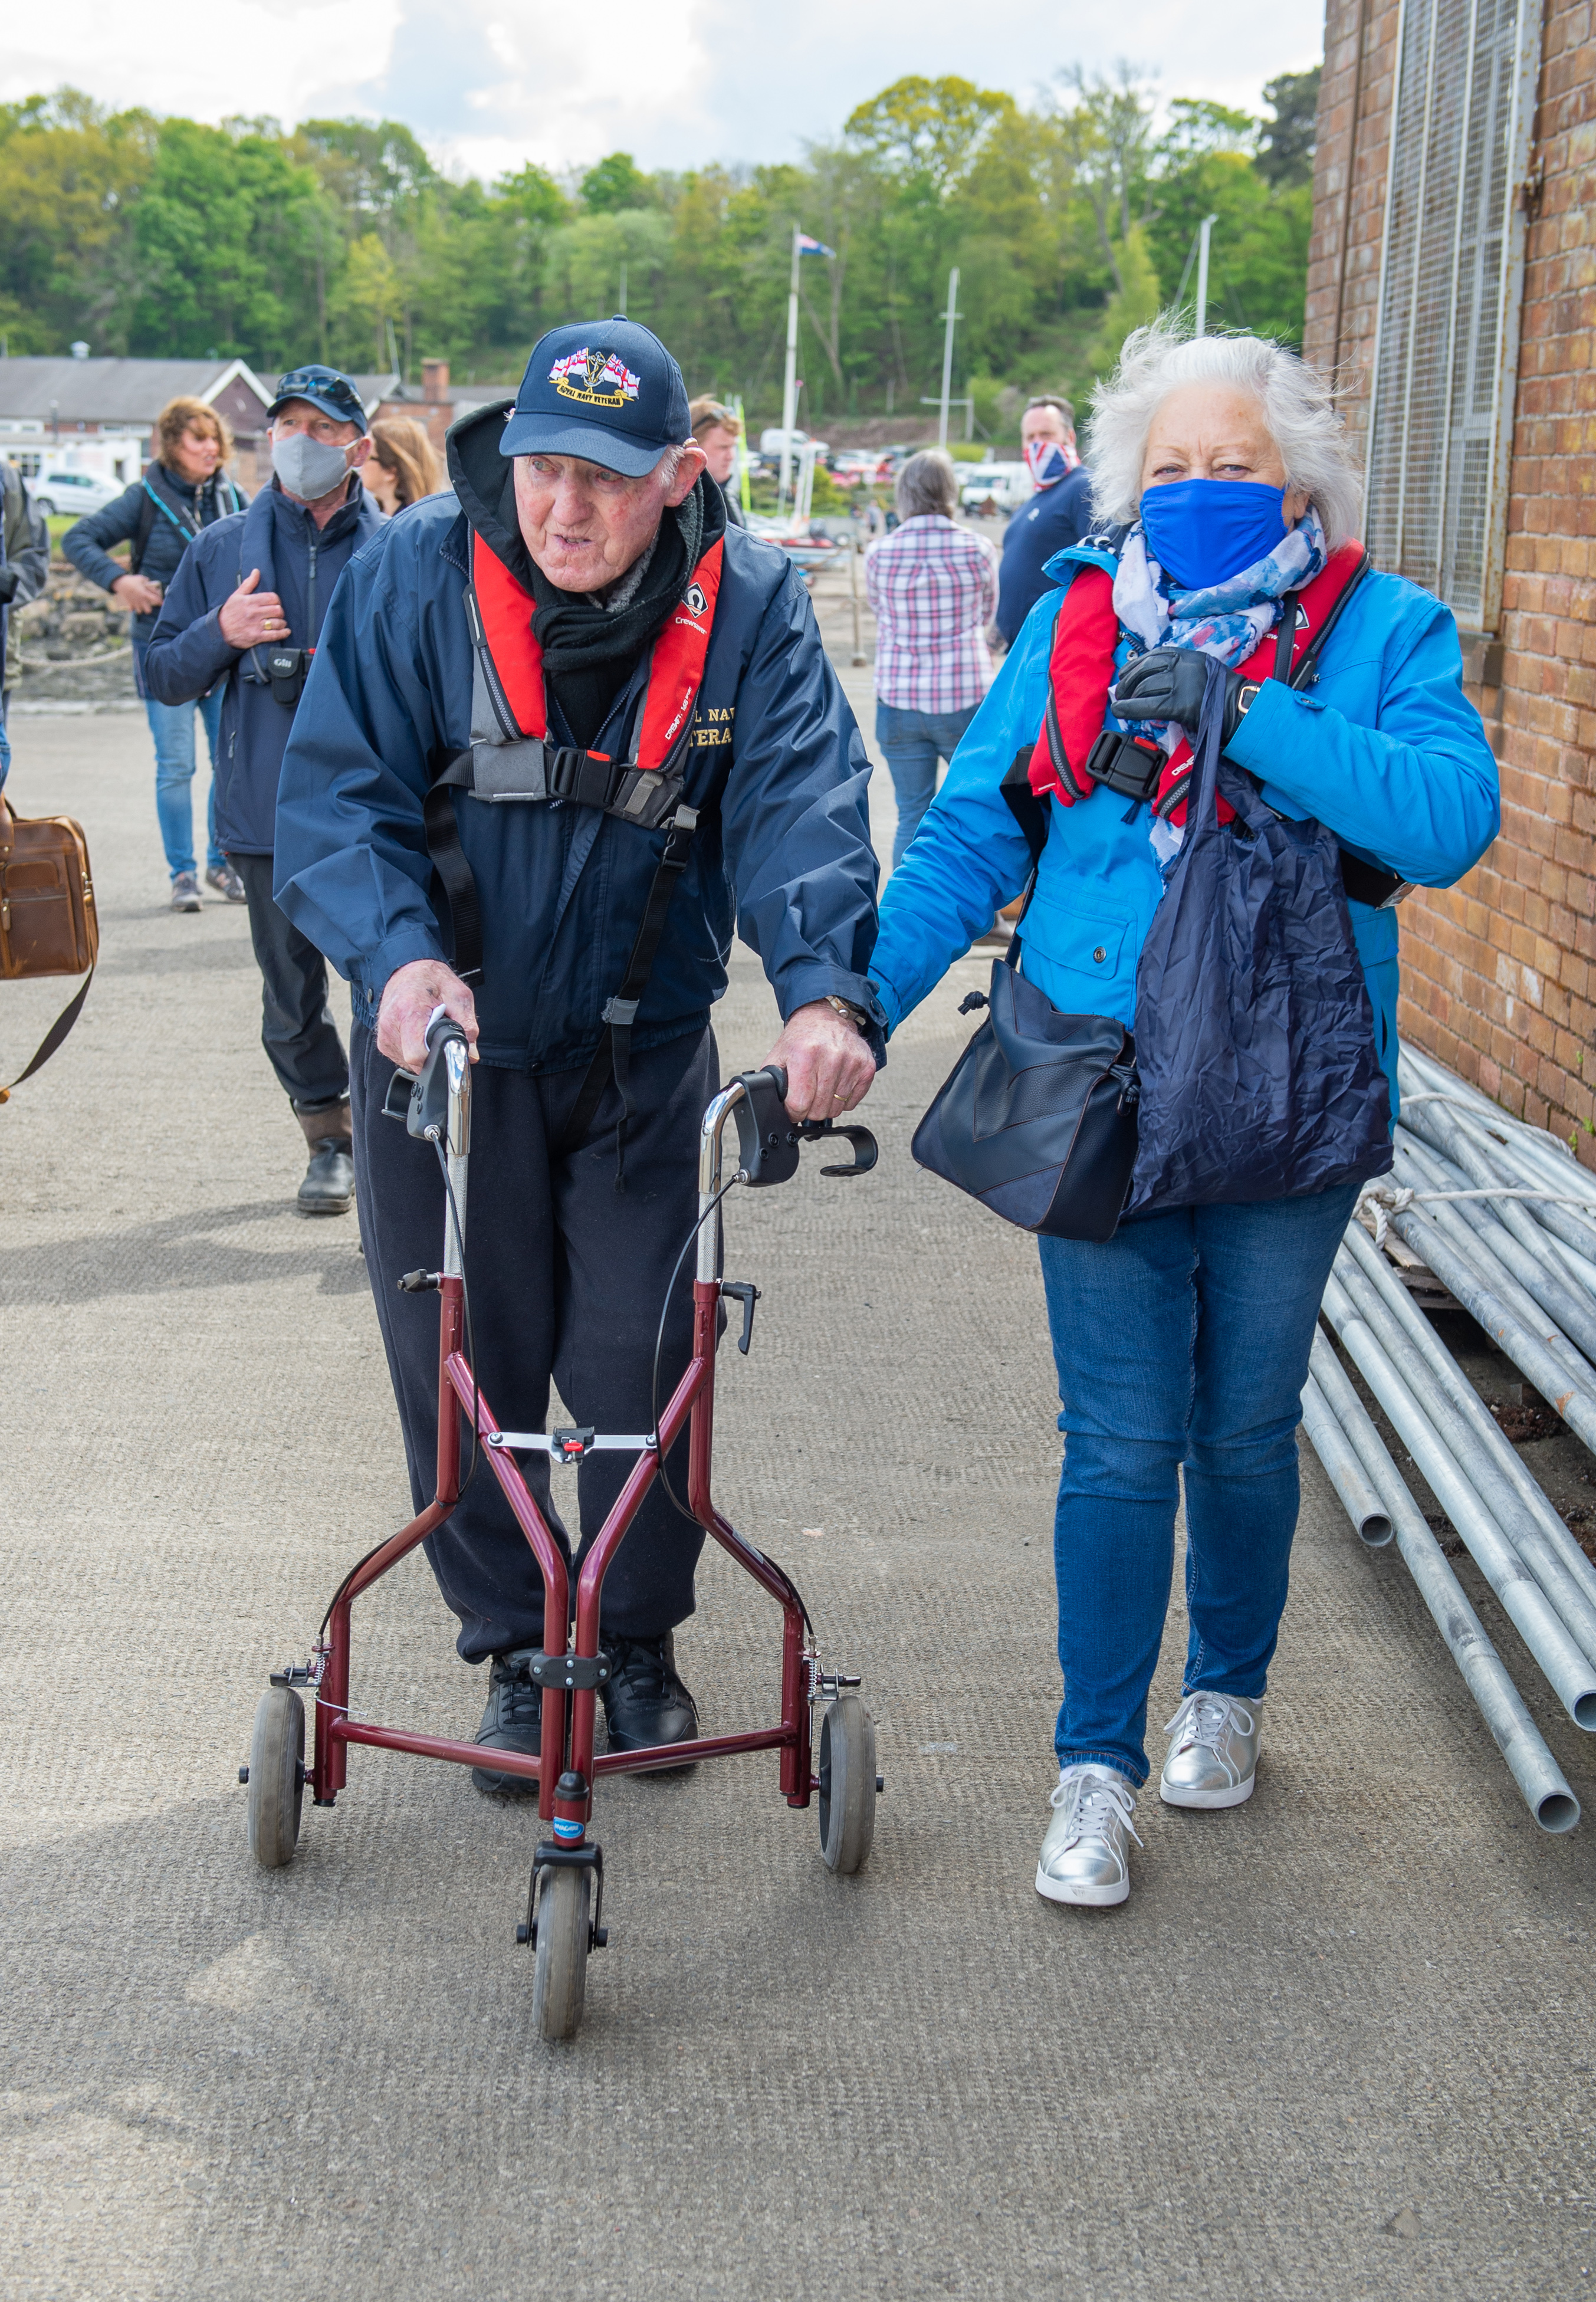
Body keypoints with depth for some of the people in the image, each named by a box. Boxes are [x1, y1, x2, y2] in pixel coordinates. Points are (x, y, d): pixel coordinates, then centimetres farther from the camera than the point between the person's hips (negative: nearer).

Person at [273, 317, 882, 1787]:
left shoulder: (748, 603, -12)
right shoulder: (418, 575, -13)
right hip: (443, 1041, 0)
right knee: (466, 1364, 8)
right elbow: (338, 793, -16)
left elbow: (801, 803, -22)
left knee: (642, 1363, 7)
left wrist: (824, 987, -40)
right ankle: (511, 1647, 29)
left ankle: (639, 1638, 32)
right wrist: (398, 951, -35)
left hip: (642, 1054, 0)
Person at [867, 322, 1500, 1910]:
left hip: (1288, 1104, 0)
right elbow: (967, 840, 4)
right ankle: (1095, 1766, 14)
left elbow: (1449, 819, -18)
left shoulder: (1383, 632, -1)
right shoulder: (1073, 628, 4)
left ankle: (1227, 1690, 38)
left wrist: (1246, 718, -24)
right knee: (1118, 1440, 1)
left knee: (1244, 1426, 14)